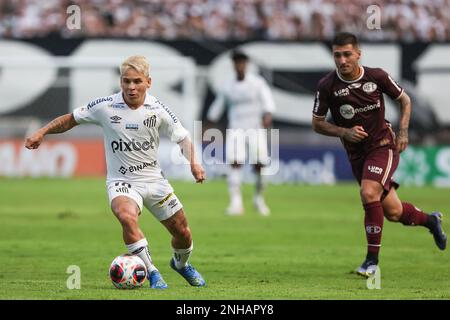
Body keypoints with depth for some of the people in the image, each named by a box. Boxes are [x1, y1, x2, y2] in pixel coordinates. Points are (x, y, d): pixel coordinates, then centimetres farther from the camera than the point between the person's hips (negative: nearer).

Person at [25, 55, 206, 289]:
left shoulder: (157, 110, -7)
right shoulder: (105, 106, -10)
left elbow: (182, 138, 4)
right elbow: (71, 119, 3)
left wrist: (193, 163, -12)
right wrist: (41, 133, -7)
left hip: (154, 180, 3)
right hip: (121, 182, -3)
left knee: (183, 234, 9)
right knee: (127, 217, -36)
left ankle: (181, 264, 45)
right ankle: (152, 273, -24)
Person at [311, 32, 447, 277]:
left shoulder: (377, 77, -9)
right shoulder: (327, 86, -10)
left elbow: (405, 100, 7)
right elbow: (317, 123, 0)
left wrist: (403, 132, -4)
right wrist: (344, 132, -16)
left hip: (383, 145, -3)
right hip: (356, 153, 3)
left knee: (369, 193, -27)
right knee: (393, 212, 7)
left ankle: (372, 260, -18)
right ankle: (430, 221, 40)